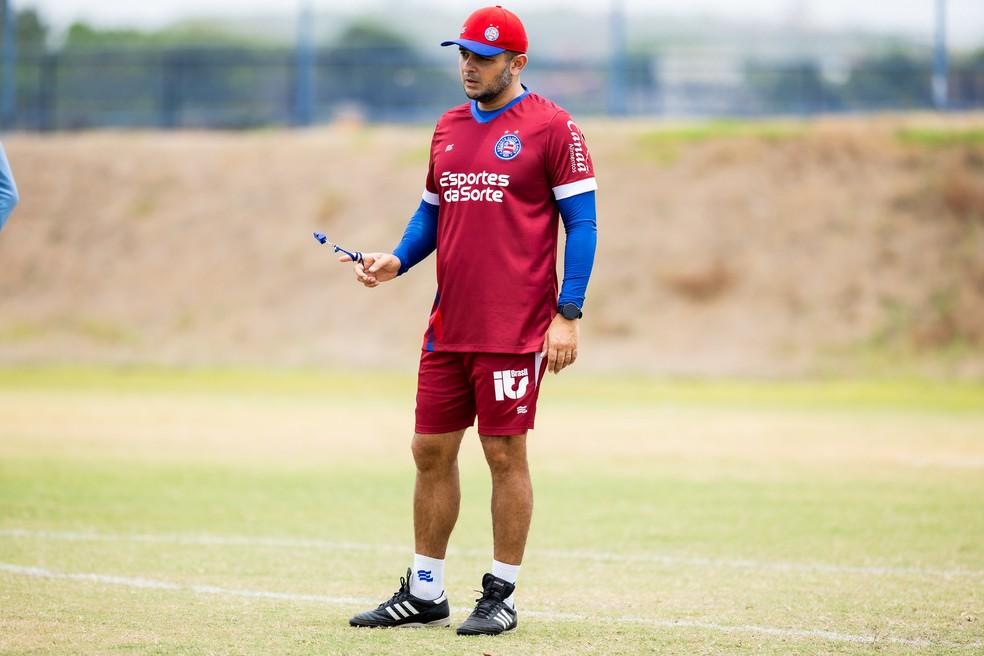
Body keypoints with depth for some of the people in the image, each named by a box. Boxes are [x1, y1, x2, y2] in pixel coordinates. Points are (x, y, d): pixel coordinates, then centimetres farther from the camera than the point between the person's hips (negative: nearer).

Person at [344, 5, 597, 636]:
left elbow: (582, 223, -6)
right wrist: (398, 259, 3)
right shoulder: (449, 128, 15)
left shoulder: (551, 127, -5)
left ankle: (501, 596, 7)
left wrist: (568, 315, -12)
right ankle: (424, 592, 18)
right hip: (448, 325, 6)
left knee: (505, 453, -2)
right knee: (431, 450, 8)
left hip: (515, 327, -6)